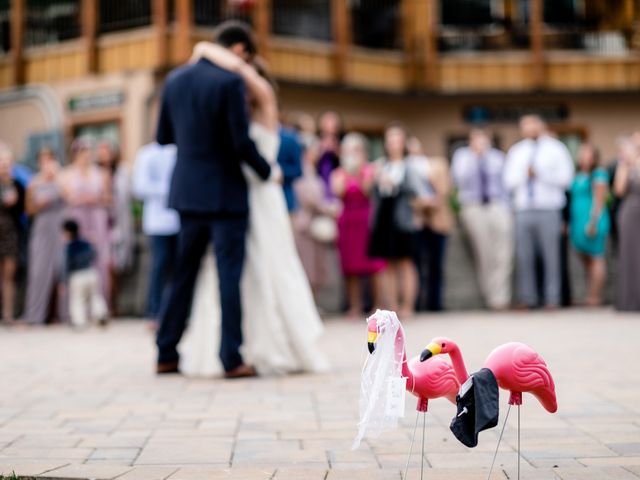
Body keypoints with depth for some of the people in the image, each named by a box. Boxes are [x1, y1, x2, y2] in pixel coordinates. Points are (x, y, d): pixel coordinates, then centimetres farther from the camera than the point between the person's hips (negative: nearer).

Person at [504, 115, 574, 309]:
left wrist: (540, 174, -7)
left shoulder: (555, 149, 8)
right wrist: (524, 176, -4)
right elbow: (509, 180, 13)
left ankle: (552, 299, 0)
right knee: (524, 256, 0)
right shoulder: (516, 152, 19)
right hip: (523, 208, 3)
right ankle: (527, 298, 6)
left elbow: (565, 178, -2)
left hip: (549, 208, -3)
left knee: (551, 255, -5)